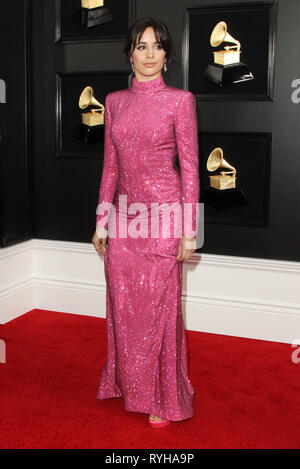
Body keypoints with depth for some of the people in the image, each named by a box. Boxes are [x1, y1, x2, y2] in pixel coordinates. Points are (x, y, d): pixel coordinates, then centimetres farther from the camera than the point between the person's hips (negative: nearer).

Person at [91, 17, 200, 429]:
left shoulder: (180, 100, -4)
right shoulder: (114, 101, 9)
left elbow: (190, 166, -6)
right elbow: (110, 165, 12)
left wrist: (188, 230, -10)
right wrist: (101, 221, 10)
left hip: (163, 211, -4)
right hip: (124, 215, 5)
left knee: (159, 305, 4)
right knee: (124, 304, 12)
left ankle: (163, 397, 22)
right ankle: (128, 383, 33)